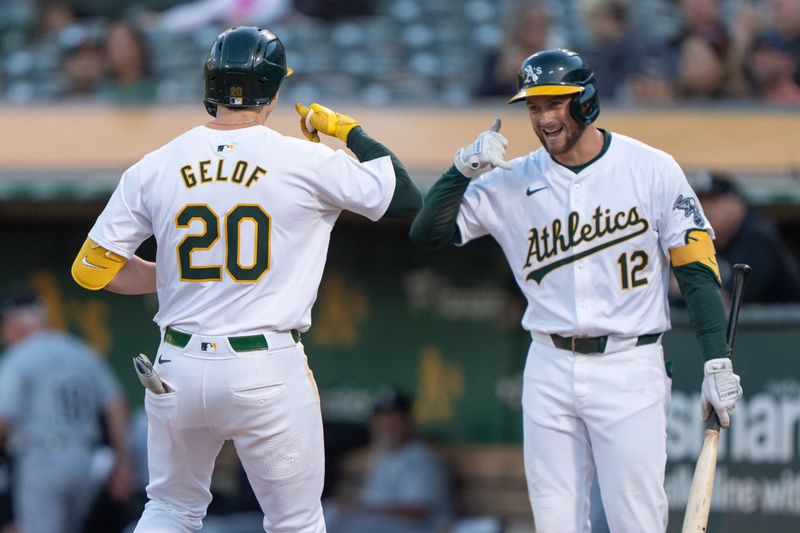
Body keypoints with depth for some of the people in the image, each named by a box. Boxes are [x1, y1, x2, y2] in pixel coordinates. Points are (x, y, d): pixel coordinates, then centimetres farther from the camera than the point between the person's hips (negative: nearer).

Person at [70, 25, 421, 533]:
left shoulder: (156, 166, 1)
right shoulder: (305, 162, -8)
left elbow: (93, 269, 5)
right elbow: (406, 197, 1)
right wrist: (349, 130, 12)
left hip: (179, 370, 3)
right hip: (269, 375, -3)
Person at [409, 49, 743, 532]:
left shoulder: (651, 169, -3)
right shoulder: (511, 183, 5)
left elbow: (697, 267, -3)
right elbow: (428, 233, 3)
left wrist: (717, 360, -10)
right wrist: (465, 171, -11)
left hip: (629, 368, -3)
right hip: (550, 371, 3)